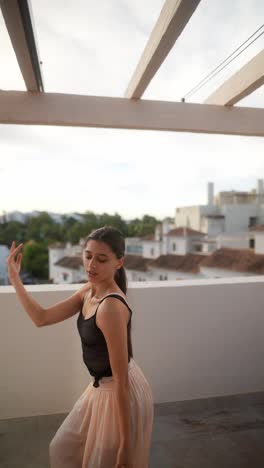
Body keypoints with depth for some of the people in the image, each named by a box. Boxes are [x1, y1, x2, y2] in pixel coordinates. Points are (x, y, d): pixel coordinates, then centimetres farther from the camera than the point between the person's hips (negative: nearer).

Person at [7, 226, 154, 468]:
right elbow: (42, 318, 2)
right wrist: (14, 278, 1)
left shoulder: (111, 307, -31)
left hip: (122, 393, -8)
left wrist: (126, 445, -20)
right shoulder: (90, 290, -4)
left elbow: (122, 381, -27)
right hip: (103, 387, 9)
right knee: (64, 448, 26)